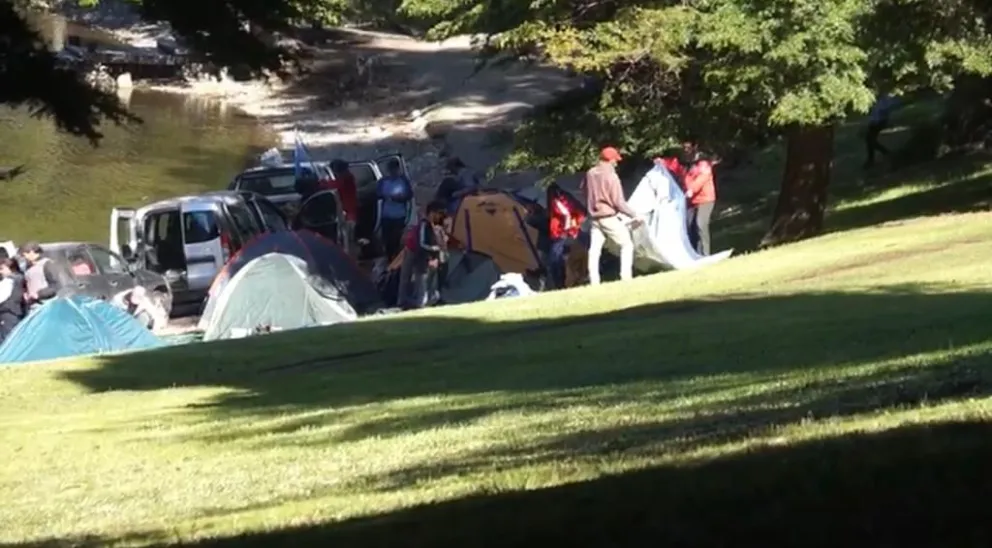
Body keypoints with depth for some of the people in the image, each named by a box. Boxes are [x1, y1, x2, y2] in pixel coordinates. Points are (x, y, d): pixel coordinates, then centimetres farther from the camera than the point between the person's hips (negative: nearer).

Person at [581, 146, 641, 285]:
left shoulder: (590, 174, 2)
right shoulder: (611, 176, -16)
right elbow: (619, 202, -17)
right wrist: (634, 215, -10)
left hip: (595, 218, 6)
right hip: (610, 218, -6)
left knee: (594, 250, 6)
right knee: (627, 244, 6)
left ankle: (594, 283, -1)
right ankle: (626, 278, -4)